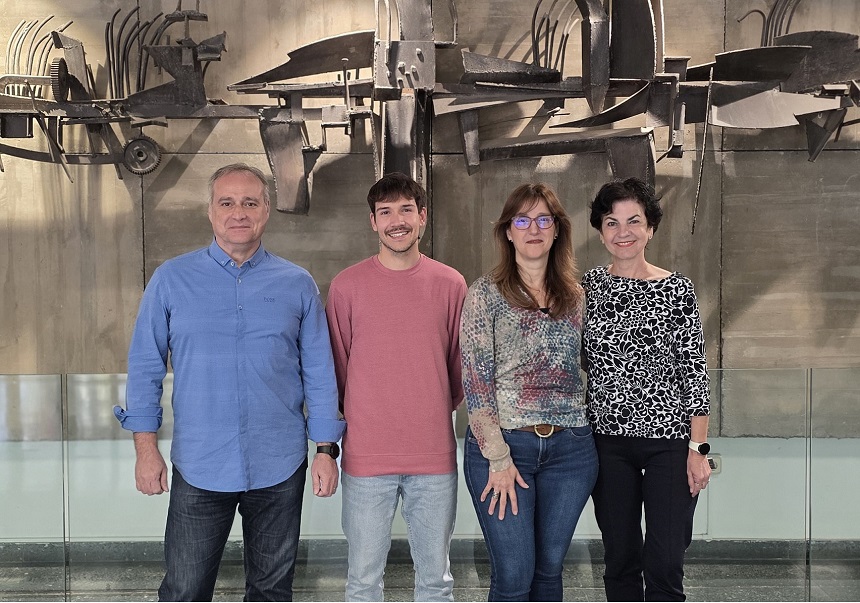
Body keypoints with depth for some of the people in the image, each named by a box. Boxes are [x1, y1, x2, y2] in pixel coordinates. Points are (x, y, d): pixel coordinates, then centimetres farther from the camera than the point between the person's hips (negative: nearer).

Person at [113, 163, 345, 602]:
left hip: (279, 467, 1)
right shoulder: (171, 279, 0)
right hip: (198, 467, -1)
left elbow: (319, 373, 3)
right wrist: (146, 448, -3)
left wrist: (326, 450, 0)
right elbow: (145, 367, 2)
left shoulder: (297, 285, 1)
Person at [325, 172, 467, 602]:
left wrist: (436, 411, 10)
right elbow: (336, 367, 6)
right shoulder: (347, 285, -2)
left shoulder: (450, 284, 1)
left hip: (435, 456, 1)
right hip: (367, 457, -1)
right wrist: (358, 417, 6)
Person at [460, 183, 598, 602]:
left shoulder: (576, 296, 9)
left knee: (550, 569, 13)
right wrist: (498, 457, -12)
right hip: (501, 444, -3)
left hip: (570, 447, 3)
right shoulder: (485, 294, -2)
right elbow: (476, 381, -7)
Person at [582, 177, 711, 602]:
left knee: (665, 566, 0)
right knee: (620, 561, 12)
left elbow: (694, 371, -4)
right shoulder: (587, 287, 4)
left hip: (669, 439, -2)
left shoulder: (676, 289, -3)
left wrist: (698, 448, -8)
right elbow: (577, 364, 8)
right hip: (608, 442, 3)